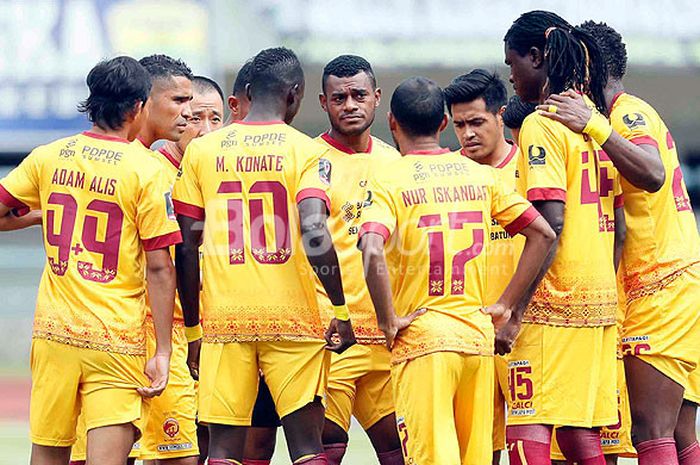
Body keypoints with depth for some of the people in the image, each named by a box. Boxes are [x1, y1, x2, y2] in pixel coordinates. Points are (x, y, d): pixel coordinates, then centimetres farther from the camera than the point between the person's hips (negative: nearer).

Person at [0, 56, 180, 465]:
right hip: (117, 340, -4)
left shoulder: (47, 158, 4)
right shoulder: (148, 171, -6)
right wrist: (163, 352, -6)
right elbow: (159, 269, -8)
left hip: (53, 332, 4)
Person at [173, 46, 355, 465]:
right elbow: (314, 234, -16)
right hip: (293, 319, -2)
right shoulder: (306, 152, -2)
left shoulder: (202, 151, 7)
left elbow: (187, 246, 6)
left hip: (223, 318, 2)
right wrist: (341, 311, -9)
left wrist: (192, 326, 13)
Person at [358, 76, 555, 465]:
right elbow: (543, 234, 8)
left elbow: (372, 253, -22)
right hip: (478, 335, 4)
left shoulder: (390, 180, -6)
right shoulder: (480, 174, 8)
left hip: (421, 335, -4)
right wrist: (506, 305, 10)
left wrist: (388, 321, -11)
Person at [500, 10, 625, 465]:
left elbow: (550, 226, -18)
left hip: (552, 306, -9)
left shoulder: (542, 124, -9)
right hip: (600, 304, 9)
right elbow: (618, 227, 16)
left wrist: (514, 311, -19)